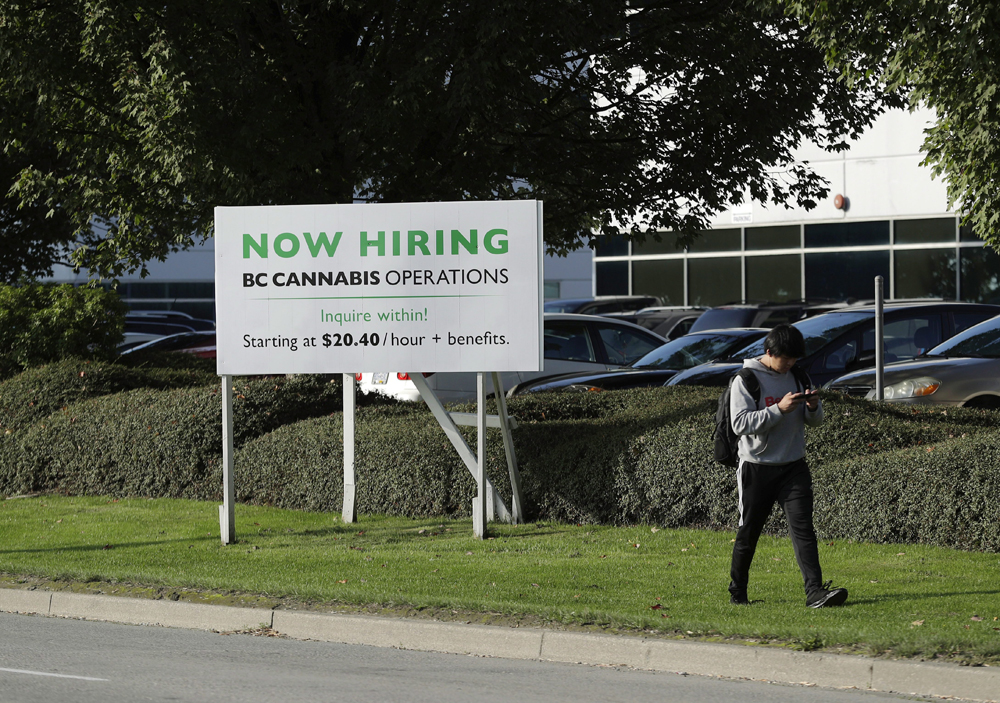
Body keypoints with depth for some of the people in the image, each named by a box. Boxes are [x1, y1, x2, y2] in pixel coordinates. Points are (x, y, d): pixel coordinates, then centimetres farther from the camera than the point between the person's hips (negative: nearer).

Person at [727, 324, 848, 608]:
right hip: (757, 468, -3)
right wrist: (779, 409, -25)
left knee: (803, 528, -10)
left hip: (794, 466, 3)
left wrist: (813, 407, -12)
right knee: (748, 531, 7)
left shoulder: (798, 377, 7)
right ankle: (737, 592, 25)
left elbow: (815, 421, 12)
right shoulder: (745, 380, -8)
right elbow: (740, 424, -17)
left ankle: (815, 591, -19)